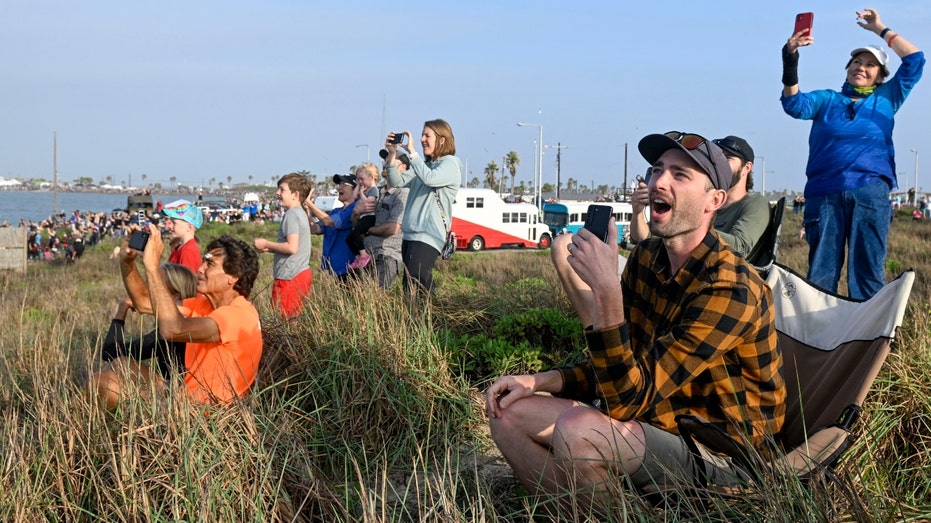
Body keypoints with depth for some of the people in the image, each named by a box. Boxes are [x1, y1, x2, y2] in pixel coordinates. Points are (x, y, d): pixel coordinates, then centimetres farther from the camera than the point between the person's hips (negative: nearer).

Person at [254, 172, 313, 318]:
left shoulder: (292, 215, -13)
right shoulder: (300, 213, 17)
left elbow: (292, 247, -22)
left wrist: (266, 244, -10)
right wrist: (269, 249, 14)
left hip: (290, 277, -10)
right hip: (302, 273, 10)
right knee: (295, 318, 11)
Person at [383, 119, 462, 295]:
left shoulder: (451, 164, -2)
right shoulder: (423, 164, 20)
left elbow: (430, 179, -22)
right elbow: (397, 182, 10)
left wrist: (412, 151, -18)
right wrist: (392, 155, -3)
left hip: (429, 236, -8)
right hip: (410, 234, 8)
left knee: (414, 287, -20)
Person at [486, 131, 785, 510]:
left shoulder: (730, 289, -22)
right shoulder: (646, 257, 3)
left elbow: (626, 401, -27)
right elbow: (618, 368, 10)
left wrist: (605, 291, -35)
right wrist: (538, 381, -4)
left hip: (717, 458, -8)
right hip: (653, 419, 8)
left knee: (576, 429, -32)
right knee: (510, 412, -1)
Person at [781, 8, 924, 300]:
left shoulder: (885, 100, 19)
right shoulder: (826, 99, 18)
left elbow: (915, 60, 11)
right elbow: (795, 105, -2)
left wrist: (880, 29, 11)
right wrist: (791, 60, -17)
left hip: (871, 193, 0)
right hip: (824, 193, 0)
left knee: (867, 270, -2)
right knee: (820, 273, -2)